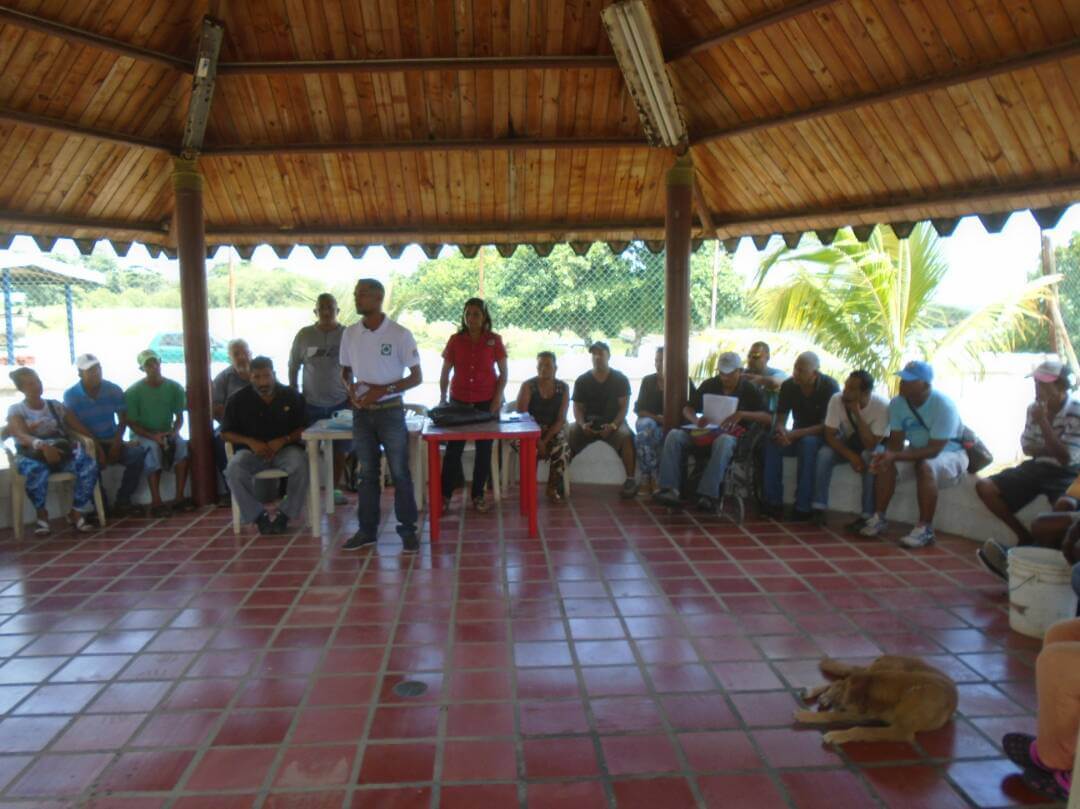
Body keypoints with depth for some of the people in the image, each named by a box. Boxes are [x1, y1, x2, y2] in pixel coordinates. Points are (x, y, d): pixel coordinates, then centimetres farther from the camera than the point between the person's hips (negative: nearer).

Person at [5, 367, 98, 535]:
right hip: (32, 455, -3)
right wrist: (42, 445, -38)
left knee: (89, 464, -30)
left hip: (61, 453, 3)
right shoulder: (16, 410, 5)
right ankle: (42, 515, -15)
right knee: (37, 470, -41)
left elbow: (80, 428, 11)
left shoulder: (55, 405, 16)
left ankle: (76, 512, -17)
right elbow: (21, 435, -16)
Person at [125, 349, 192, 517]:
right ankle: (156, 502, -33)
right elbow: (132, 423, -7)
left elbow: (179, 417, 5)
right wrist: (153, 436, -21)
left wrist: (173, 432, -16)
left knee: (183, 445, -30)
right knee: (154, 448, -35)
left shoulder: (175, 387, 0)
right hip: (144, 434, -2)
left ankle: (179, 497, -26)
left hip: (168, 432, 2)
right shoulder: (134, 391, -7)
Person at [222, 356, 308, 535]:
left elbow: (302, 429, 4)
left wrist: (283, 440, -16)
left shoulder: (291, 396, 0)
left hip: (284, 448, 0)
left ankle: (285, 514, -14)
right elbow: (226, 433, 4)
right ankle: (258, 515, -14)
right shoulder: (238, 400, 0)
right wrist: (250, 442, -15)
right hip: (251, 451, 0)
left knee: (300, 464, -33)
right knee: (234, 470, -32)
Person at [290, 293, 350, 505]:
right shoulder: (304, 335, 1)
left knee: (340, 448, 5)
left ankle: (336, 488, 19)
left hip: (340, 403, 0)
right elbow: (293, 367, 9)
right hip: (311, 404, 0)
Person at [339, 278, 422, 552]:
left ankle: (408, 530, 10)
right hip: (361, 413, 4)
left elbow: (416, 377, -6)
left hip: (390, 411, -4)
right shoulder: (350, 333, 5)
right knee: (366, 474, 11)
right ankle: (367, 530, 20)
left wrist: (382, 390, -16)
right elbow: (345, 371, 16)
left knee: (400, 473, 0)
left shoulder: (400, 334, -8)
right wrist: (350, 387, -7)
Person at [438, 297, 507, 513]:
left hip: (486, 402, 0)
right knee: (453, 448, -1)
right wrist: (442, 397, -3)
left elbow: (503, 373, 3)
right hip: (459, 401, 0)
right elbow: (445, 373, 7)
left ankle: (478, 495, 16)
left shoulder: (494, 340, 0)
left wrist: (498, 397, -7)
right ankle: (445, 495, 8)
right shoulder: (455, 340, 3)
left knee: (484, 449, 5)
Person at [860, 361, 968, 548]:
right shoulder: (897, 403, -12)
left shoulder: (943, 405, -28)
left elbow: (934, 450, -32)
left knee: (925, 466, -36)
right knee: (885, 463, -22)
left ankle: (925, 529, -29)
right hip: (917, 451, 5)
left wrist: (895, 456, -41)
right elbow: (896, 440, -10)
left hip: (949, 454, -5)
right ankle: (879, 518, -14)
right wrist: (887, 455, -34)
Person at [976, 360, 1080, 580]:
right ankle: (1025, 538, -3)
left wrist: (1043, 422, -24)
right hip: (1038, 466, 6)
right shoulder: (1034, 408, 1)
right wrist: (1051, 449, -12)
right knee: (984, 487, -9)